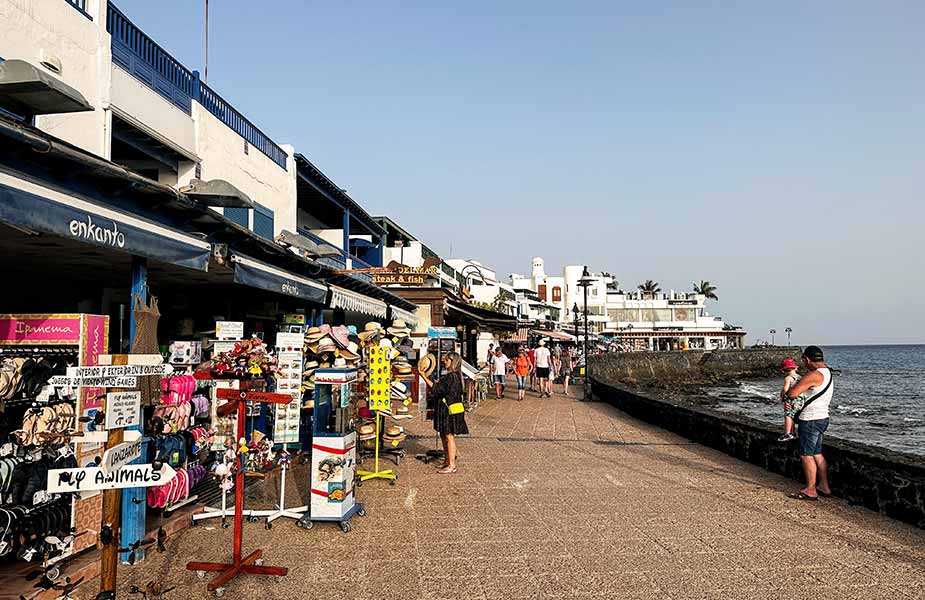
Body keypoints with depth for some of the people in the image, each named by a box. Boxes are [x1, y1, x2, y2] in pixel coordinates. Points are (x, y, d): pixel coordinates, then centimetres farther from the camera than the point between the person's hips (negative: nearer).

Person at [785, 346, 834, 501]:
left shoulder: (814, 375, -22)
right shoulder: (827, 372, 10)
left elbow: (792, 393, -23)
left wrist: (788, 391, -1)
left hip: (811, 421, -10)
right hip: (822, 418, 10)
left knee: (806, 455, -2)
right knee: (817, 454, 17)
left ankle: (810, 490, 4)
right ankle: (824, 487, 24)